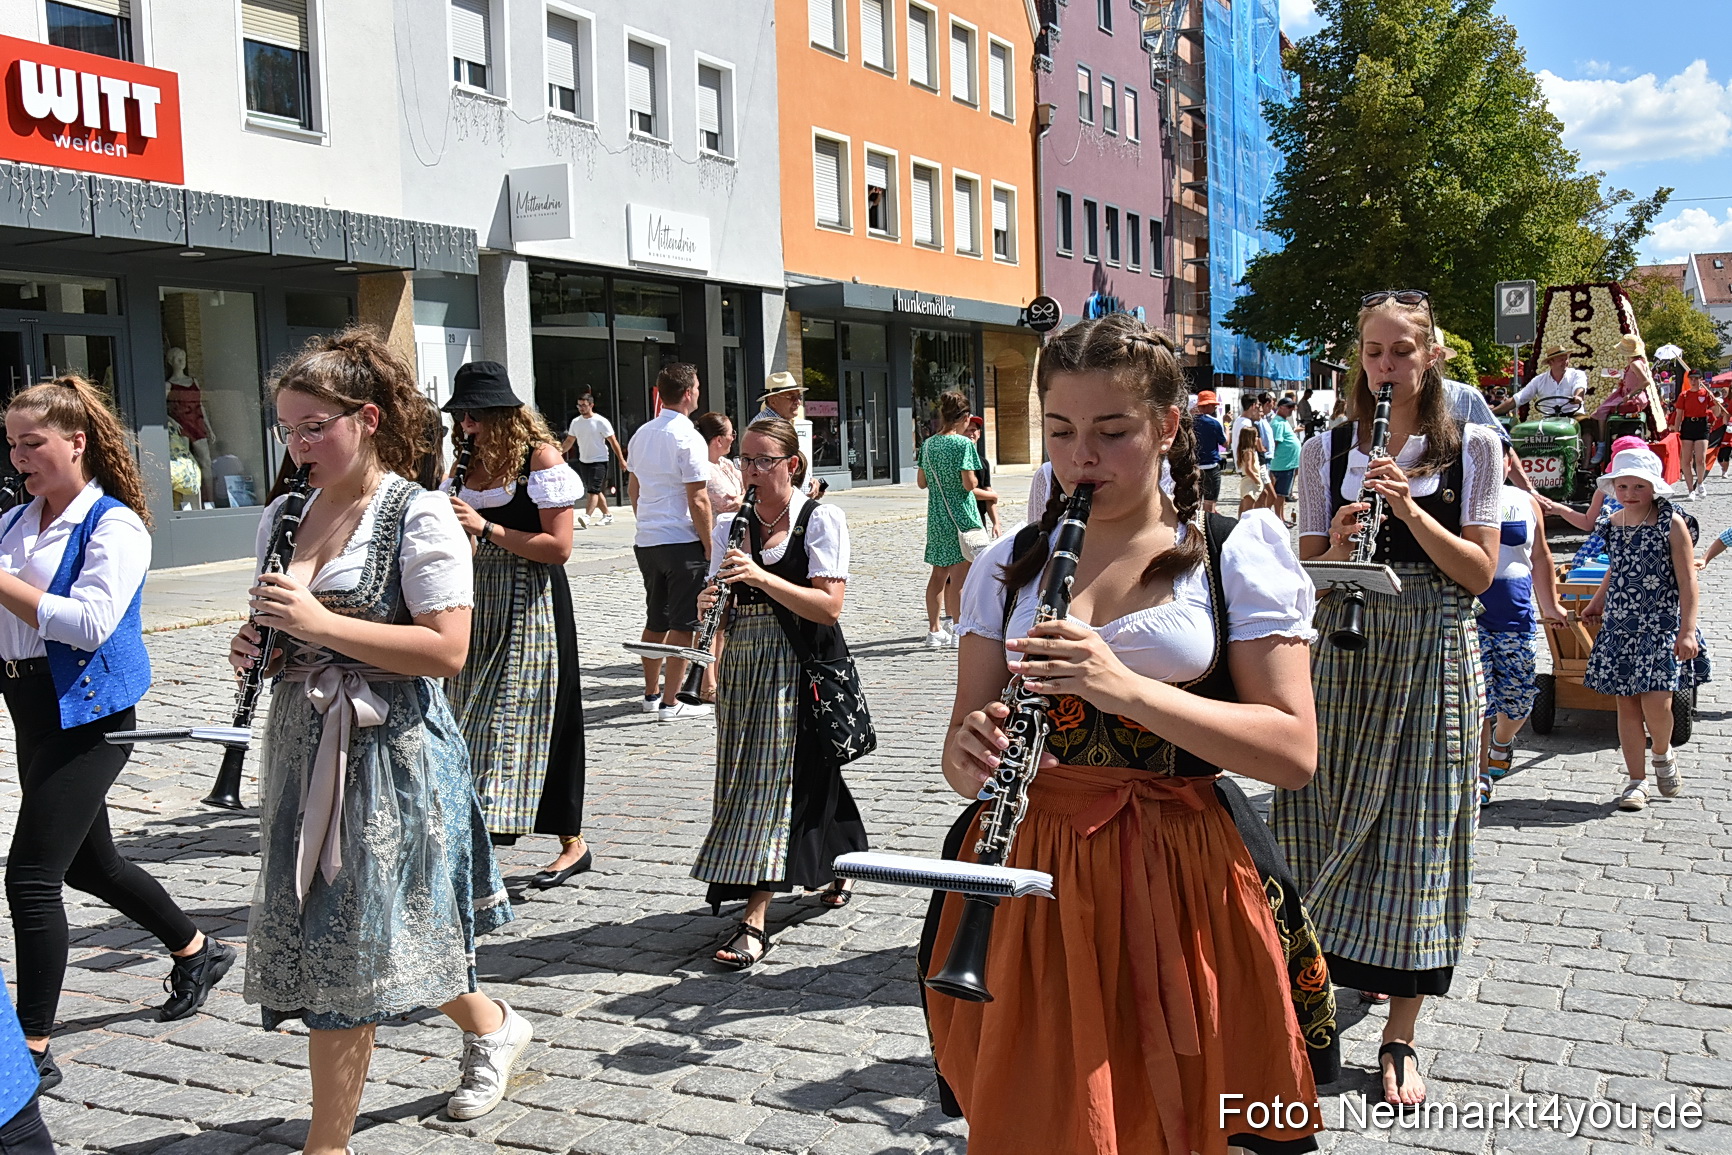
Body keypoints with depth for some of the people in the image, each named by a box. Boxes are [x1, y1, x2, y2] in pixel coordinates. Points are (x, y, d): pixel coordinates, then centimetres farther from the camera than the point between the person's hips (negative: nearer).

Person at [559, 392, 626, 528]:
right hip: (583, 461, 7)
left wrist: (621, 460, -9)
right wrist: (559, 451, -1)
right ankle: (607, 516, 22)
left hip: (599, 461, -7)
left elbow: (613, 441, -7)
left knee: (593, 490, -15)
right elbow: (569, 441, 14)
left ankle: (587, 517, -24)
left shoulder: (601, 422, -10)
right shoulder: (575, 422, 8)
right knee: (596, 491, 12)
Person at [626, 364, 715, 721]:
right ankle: (670, 702, 1)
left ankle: (651, 693, 26)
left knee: (656, 620, 17)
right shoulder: (688, 438, -14)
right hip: (682, 543, -8)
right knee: (683, 624, -1)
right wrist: (710, 546, -11)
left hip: (646, 540, 8)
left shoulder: (641, 434, 10)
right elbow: (698, 500, -16)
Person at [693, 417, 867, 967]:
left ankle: (755, 918, -8)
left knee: (776, 779, -9)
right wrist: (710, 605, -14)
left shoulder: (822, 520, -5)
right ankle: (839, 864, 33)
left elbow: (829, 606, -15)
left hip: (800, 668, -6)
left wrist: (760, 577, -24)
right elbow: (724, 612, 10)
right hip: (743, 667, 6)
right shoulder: (731, 528, 11)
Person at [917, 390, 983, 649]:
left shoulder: (927, 444, 6)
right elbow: (969, 484, -17)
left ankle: (934, 630, 19)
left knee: (939, 574, 14)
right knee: (959, 577, -2)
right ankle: (958, 632, 2)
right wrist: (974, 479, 4)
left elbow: (921, 482, 12)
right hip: (961, 516, -6)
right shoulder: (963, 444, -13)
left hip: (936, 518, 6)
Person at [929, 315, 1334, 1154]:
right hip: (1028, 877, 2)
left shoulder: (1237, 551, -3)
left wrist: (1127, 688, -23)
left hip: (1181, 885, -2)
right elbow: (968, 740, 8)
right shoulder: (1009, 566, 6)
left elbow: (1294, 752, -10)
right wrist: (970, 754, -17)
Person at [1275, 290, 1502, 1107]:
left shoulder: (1473, 447, 2)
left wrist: (1410, 508, -16)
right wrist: (1339, 543, -16)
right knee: (1338, 821, 6)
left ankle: (1399, 1038, 8)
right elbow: (1308, 573, 5)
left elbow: (1480, 571, -4)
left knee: (1417, 834, 0)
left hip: (1436, 655, -1)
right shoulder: (1326, 451, 4)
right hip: (1343, 650, 2)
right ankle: (1346, 962, 33)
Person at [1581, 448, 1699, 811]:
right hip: (1618, 625, 5)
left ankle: (1663, 753, 19)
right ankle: (1637, 780, 13)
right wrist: (1597, 603, 29)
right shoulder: (1613, 524, 7)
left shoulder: (1671, 524, -7)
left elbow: (1687, 580, -8)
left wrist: (1687, 631, -12)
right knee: (1626, 702, 4)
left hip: (1660, 625, -4)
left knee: (1655, 702, -13)